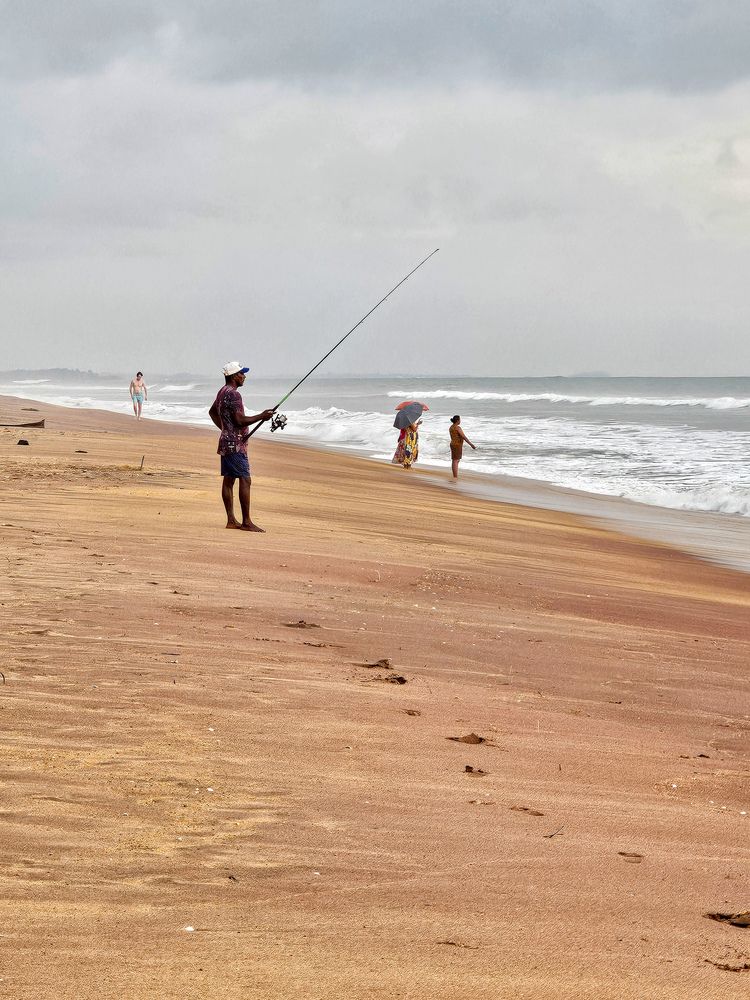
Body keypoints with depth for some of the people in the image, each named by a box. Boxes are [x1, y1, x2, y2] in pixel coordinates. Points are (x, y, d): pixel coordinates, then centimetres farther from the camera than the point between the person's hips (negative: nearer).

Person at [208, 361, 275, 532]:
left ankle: (231, 520, 10)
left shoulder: (222, 392, 15)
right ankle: (246, 522, -11)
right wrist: (261, 416, -12)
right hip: (236, 443, -11)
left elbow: (212, 412, 30)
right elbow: (239, 420, -22)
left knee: (228, 480, 9)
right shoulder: (233, 394, -17)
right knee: (244, 480, -10)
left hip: (226, 442, 11)